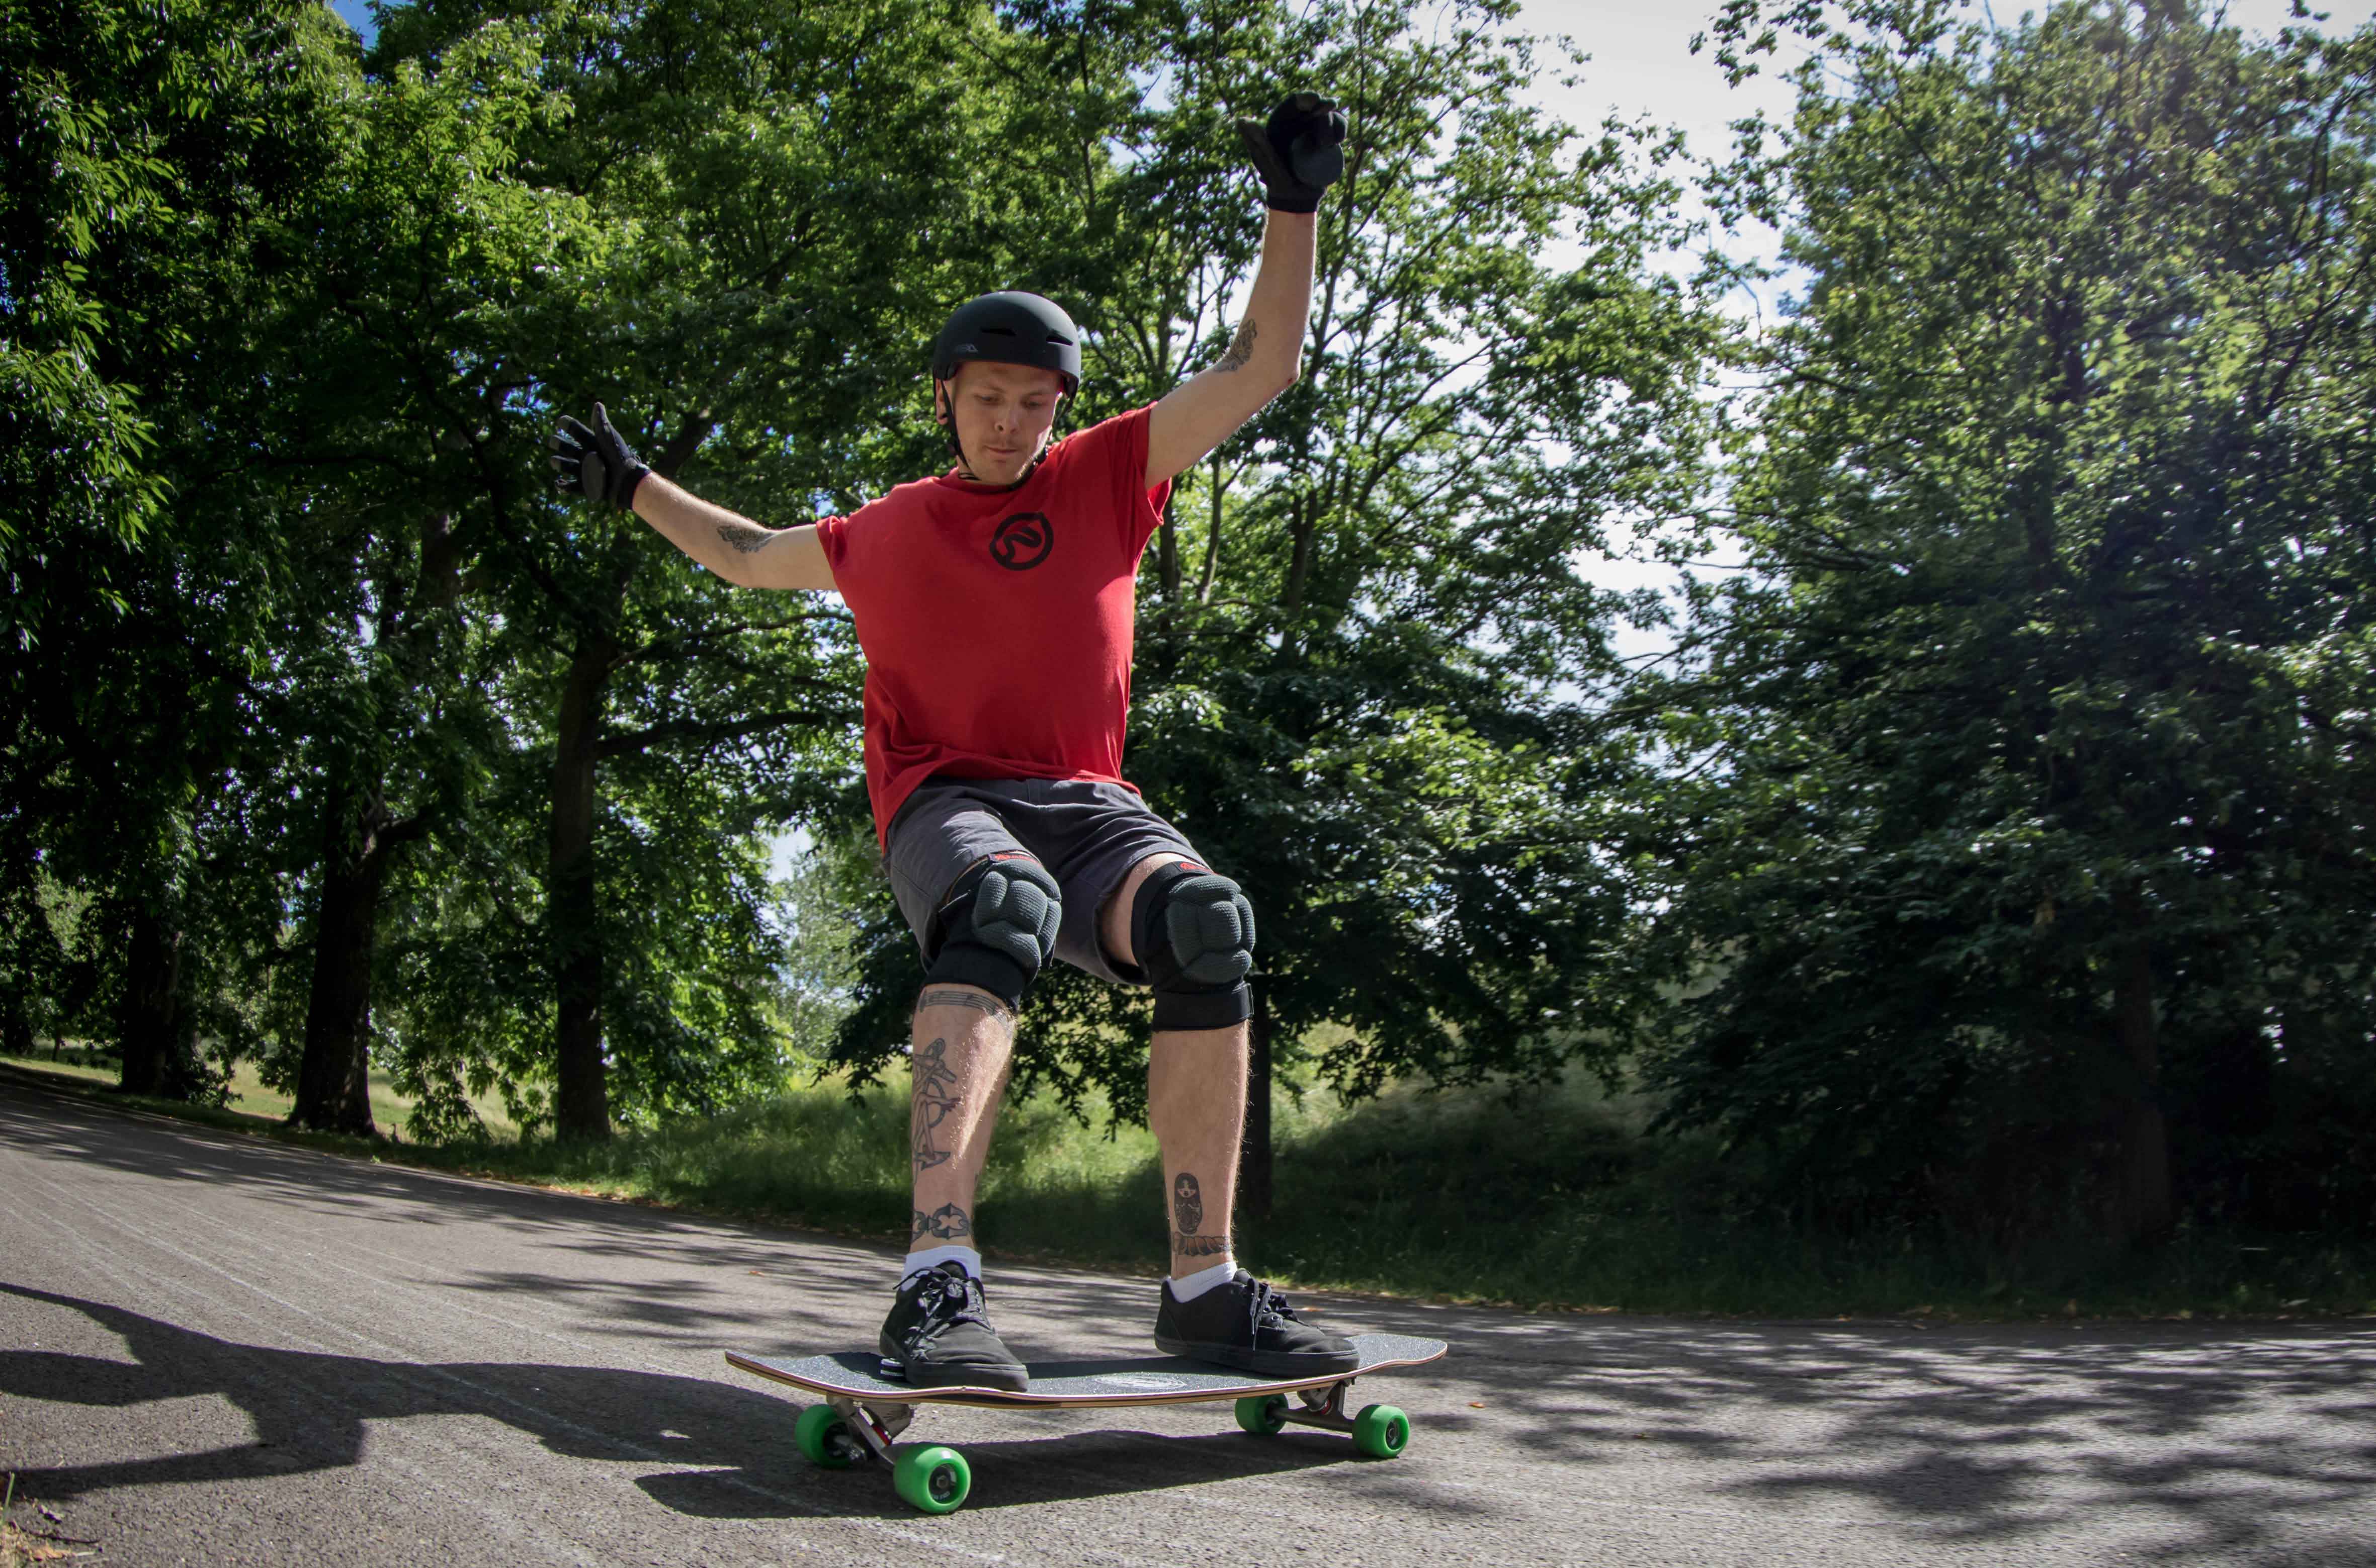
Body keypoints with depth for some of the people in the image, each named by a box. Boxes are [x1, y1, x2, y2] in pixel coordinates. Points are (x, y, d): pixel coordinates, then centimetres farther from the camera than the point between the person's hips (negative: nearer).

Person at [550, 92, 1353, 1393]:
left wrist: (1296, 205, 4)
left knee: (1206, 921, -31)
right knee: (1000, 908, -39)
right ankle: (938, 1281, -48)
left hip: (1084, 801, 1)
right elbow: (752, 556, 37)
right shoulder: (883, 534, 17)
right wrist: (632, 489, 36)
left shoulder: (1107, 478, 14)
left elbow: (1261, 368, 12)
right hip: (945, 802, -1)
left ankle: (1203, 1286, -25)